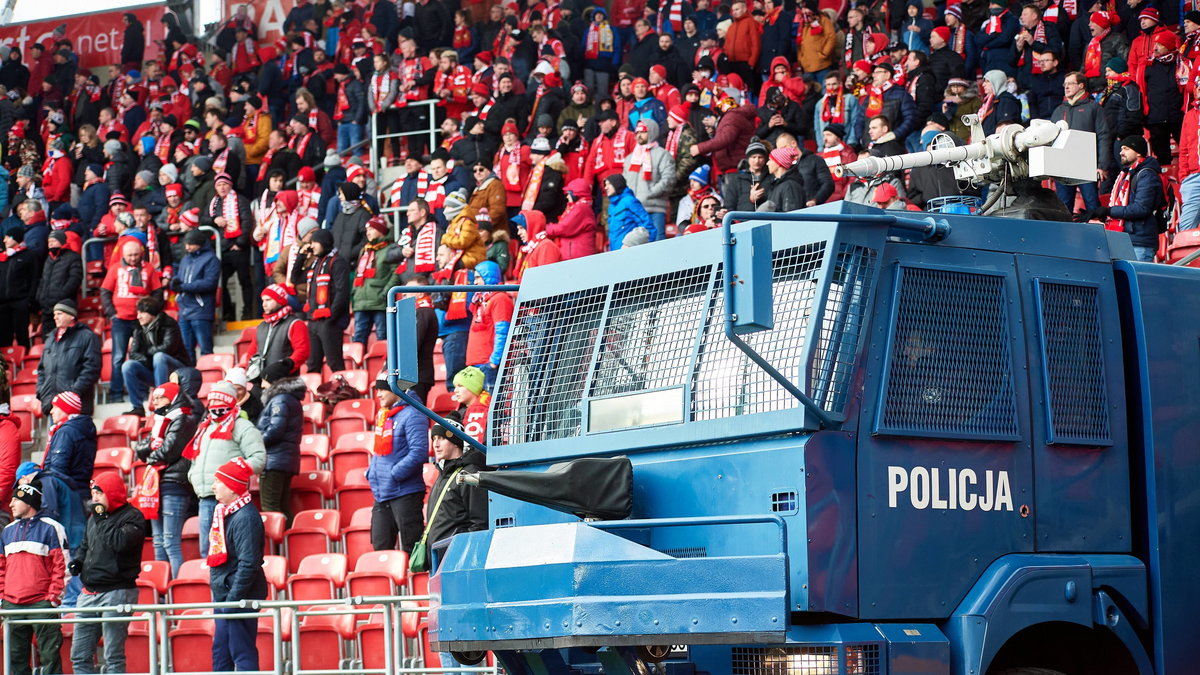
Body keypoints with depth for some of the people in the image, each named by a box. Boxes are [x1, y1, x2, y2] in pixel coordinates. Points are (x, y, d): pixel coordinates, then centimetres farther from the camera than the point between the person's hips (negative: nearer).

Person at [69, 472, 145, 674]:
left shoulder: (132, 517, -6)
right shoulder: (94, 518, 16)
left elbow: (120, 542, -23)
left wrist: (101, 519, -13)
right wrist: (78, 560, 8)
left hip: (116, 593, -8)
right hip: (89, 593, 8)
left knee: (113, 658, -7)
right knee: (79, 656, 8)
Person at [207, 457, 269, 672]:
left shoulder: (245, 517, -18)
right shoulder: (224, 512, 12)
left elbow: (248, 564, -23)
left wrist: (233, 599, -23)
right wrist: (221, 597, 18)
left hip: (239, 597, -10)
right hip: (223, 594, 10)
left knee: (242, 654, -7)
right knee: (220, 652, 15)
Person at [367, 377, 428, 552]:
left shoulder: (411, 415, -11)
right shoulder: (382, 416, 15)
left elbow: (419, 452, -20)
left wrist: (394, 474, -19)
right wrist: (371, 472, 9)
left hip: (405, 493, -9)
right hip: (381, 495, 9)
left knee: (411, 549, -4)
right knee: (380, 547, 11)